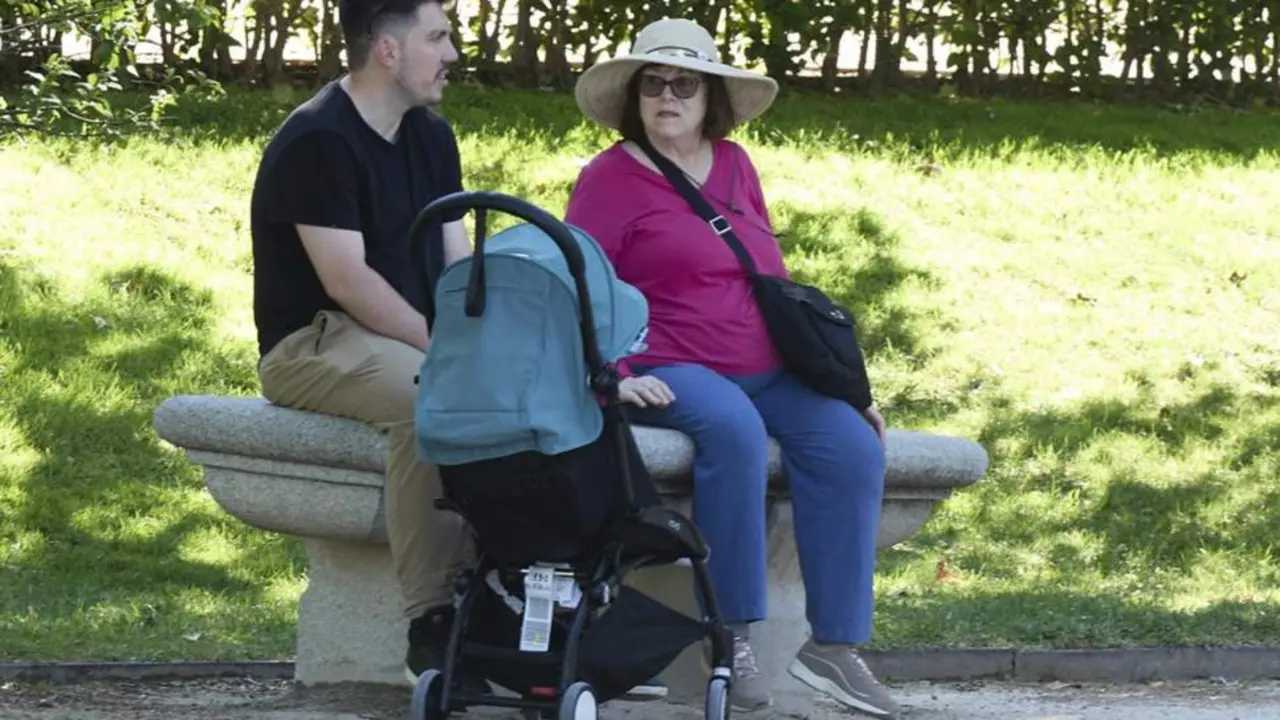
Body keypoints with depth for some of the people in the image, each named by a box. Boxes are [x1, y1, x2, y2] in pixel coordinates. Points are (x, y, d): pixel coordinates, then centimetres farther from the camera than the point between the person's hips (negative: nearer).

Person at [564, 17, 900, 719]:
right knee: (733, 430, -37)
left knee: (852, 443, -20)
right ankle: (733, 635, -29)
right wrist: (613, 378, -19)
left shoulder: (734, 165, 17)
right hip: (671, 371, -6)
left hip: (767, 370, 6)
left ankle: (834, 645, -18)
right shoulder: (610, 177, 2)